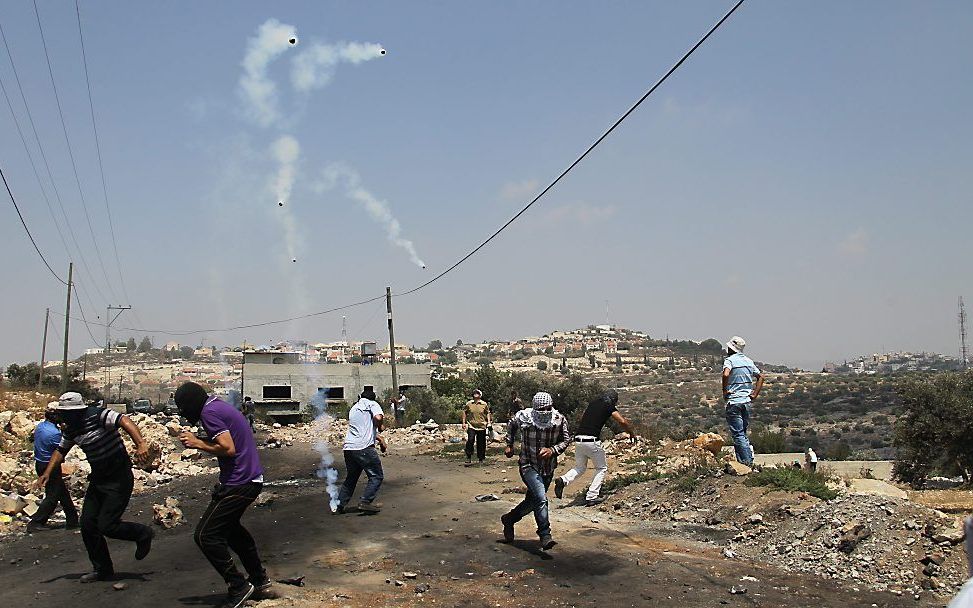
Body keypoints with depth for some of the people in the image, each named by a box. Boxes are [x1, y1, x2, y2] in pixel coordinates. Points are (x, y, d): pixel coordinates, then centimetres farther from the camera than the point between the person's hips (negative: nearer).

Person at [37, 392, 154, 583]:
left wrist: (141, 444, -50)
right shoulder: (69, 429, 5)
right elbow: (61, 450, 21)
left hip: (119, 479, -8)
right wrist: (47, 473, 8)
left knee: (107, 526, -11)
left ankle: (143, 534, 15)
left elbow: (124, 421, -35)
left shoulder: (98, 415, -20)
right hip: (98, 479, 9)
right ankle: (102, 569, 21)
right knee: (87, 524, 7)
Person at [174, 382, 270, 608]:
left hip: (238, 483, -10)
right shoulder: (220, 406, 14)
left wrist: (198, 443, -11)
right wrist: (200, 441, 7)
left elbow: (228, 448, -23)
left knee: (205, 535, -4)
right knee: (229, 527, 27)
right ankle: (259, 579, 35)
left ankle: (239, 587, 4)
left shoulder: (209, 412, -15)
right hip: (252, 479, 11)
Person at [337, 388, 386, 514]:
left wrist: (379, 438, 30)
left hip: (348, 448, 7)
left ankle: (340, 504, 21)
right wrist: (380, 427, 5)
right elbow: (378, 418, -16)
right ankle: (365, 502, -5)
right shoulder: (372, 404, 5)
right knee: (376, 476, 4)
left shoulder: (353, 408, 27)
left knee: (350, 478, 20)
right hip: (364, 447, -7)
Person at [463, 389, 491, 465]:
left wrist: (489, 422, 3)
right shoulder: (469, 403, 3)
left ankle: (481, 459, 20)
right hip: (471, 425, -1)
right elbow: (464, 412, 12)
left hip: (481, 426, 1)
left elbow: (488, 413, 13)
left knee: (481, 443, 6)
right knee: (470, 440, -14)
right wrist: (464, 422, 8)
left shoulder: (484, 404, 3)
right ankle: (469, 458, -5)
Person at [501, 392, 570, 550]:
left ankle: (509, 519, 41)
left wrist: (553, 450, -20)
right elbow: (511, 426, 9)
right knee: (541, 498, -23)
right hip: (529, 466, -4)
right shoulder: (523, 417, -14)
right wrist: (509, 445, 11)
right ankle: (545, 536, -13)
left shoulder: (559, 420, -13)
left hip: (548, 469, 4)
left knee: (532, 501, 16)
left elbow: (566, 440, -2)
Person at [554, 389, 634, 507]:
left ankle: (563, 480, -6)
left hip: (578, 440, 6)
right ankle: (591, 497, 6)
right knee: (601, 468, 14)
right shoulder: (609, 406, 2)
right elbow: (622, 421, -5)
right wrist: (632, 434, 11)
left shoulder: (593, 403, 19)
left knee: (580, 468, 21)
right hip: (592, 441, -6)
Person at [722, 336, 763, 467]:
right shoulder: (748, 361, 12)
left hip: (734, 402, -7)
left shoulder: (730, 360, -9)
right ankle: (749, 460, 17)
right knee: (743, 433, 17)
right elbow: (761, 377, 17)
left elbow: (726, 374, -28)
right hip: (747, 402, 7)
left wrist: (724, 391, -15)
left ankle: (746, 462, -7)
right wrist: (754, 395, 12)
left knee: (738, 434, -4)